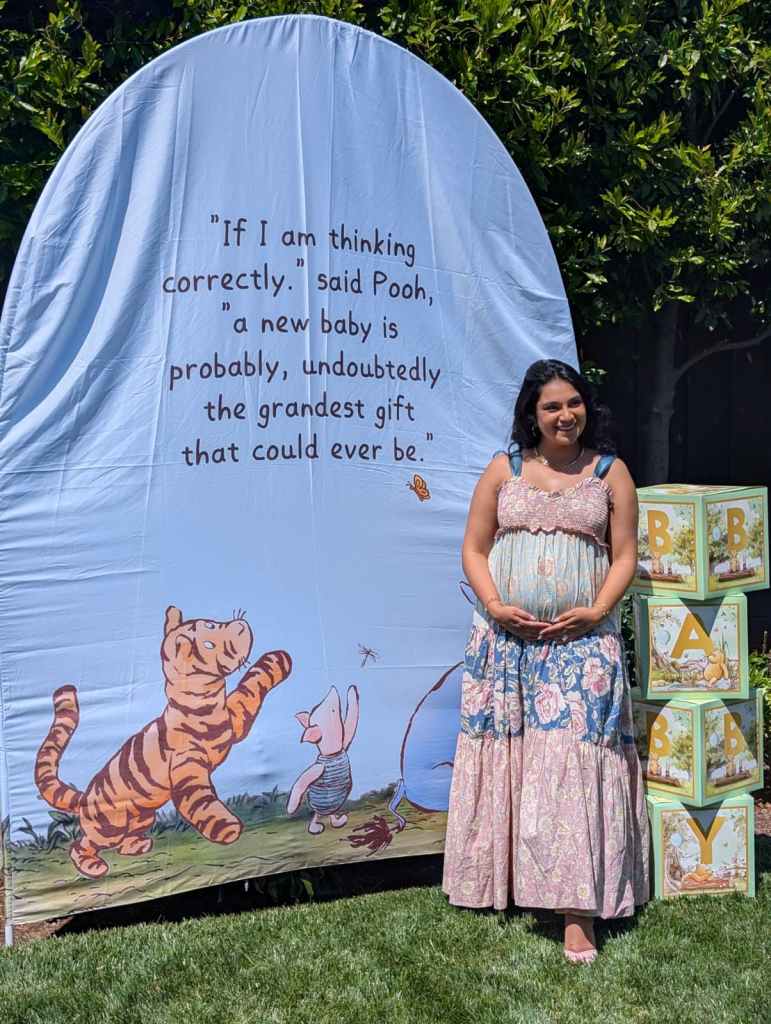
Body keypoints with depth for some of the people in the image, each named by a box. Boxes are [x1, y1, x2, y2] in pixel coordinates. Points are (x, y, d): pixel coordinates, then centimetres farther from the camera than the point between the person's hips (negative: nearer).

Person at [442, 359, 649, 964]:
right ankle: (503, 881, 21)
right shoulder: (504, 469, 8)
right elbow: (475, 549, 7)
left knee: (574, 762, -8)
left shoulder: (610, 472, 6)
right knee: (505, 759, 6)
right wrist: (496, 606, -9)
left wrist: (596, 611, -11)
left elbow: (624, 555, 4)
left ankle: (577, 913, -6)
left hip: (582, 640, -2)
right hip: (506, 639, 2)